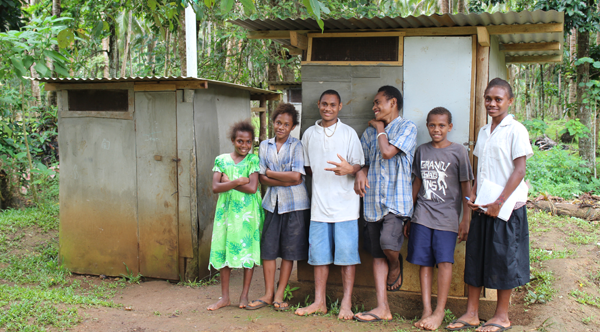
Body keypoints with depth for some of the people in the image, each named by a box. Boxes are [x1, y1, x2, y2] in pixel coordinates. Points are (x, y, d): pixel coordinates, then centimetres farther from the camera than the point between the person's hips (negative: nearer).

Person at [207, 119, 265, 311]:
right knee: (223, 252, 5)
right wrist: (238, 182, -15)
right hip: (226, 211, 2)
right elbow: (215, 187, -5)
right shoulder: (221, 160, 6)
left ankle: (244, 295, 15)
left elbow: (252, 188, -13)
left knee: (248, 252, 3)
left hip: (248, 213, -2)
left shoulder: (253, 160, -1)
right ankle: (225, 297, 16)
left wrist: (228, 182, -9)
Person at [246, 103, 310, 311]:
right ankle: (268, 294, 14)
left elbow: (296, 176, -10)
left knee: (289, 251, 3)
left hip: (295, 204, -3)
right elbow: (262, 178, 2)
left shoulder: (297, 146, 0)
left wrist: (269, 172, -4)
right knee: (268, 248, 3)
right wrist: (286, 180, -11)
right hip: (272, 203, 3)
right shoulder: (264, 145, 9)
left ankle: (279, 295, 13)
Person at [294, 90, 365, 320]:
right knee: (318, 254, 6)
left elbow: (359, 166, -3)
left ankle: (346, 303, 7)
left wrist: (349, 169, -23)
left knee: (346, 254, -1)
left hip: (345, 203, -3)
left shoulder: (349, 133, 1)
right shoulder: (309, 134, 12)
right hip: (319, 202, 3)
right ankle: (319, 302, 16)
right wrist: (320, 176, 4)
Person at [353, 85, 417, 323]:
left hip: (396, 198, -6)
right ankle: (382, 308, 11)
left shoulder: (407, 127, -2)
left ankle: (396, 266, 13)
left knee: (388, 243, -24)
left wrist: (381, 129, 1)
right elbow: (362, 158, 22)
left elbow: (388, 152, -15)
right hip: (373, 200, 6)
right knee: (377, 254, 5)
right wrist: (360, 173, 0)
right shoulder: (370, 131, 18)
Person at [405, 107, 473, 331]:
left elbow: (466, 187, 2)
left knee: (444, 260, -9)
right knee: (424, 261, 1)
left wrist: (466, 219, -2)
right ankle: (426, 310, 6)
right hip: (422, 214, 3)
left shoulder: (458, 151, 1)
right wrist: (407, 216, 18)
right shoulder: (422, 151, 11)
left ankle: (440, 310, 1)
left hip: (447, 215, -3)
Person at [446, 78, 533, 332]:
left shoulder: (515, 130, -8)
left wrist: (499, 202, -16)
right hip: (483, 207, 7)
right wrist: (473, 195, 4)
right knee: (475, 258, 9)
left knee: (504, 260, 2)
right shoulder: (483, 132, 14)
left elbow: (519, 170, -12)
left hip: (507, 207, -7)